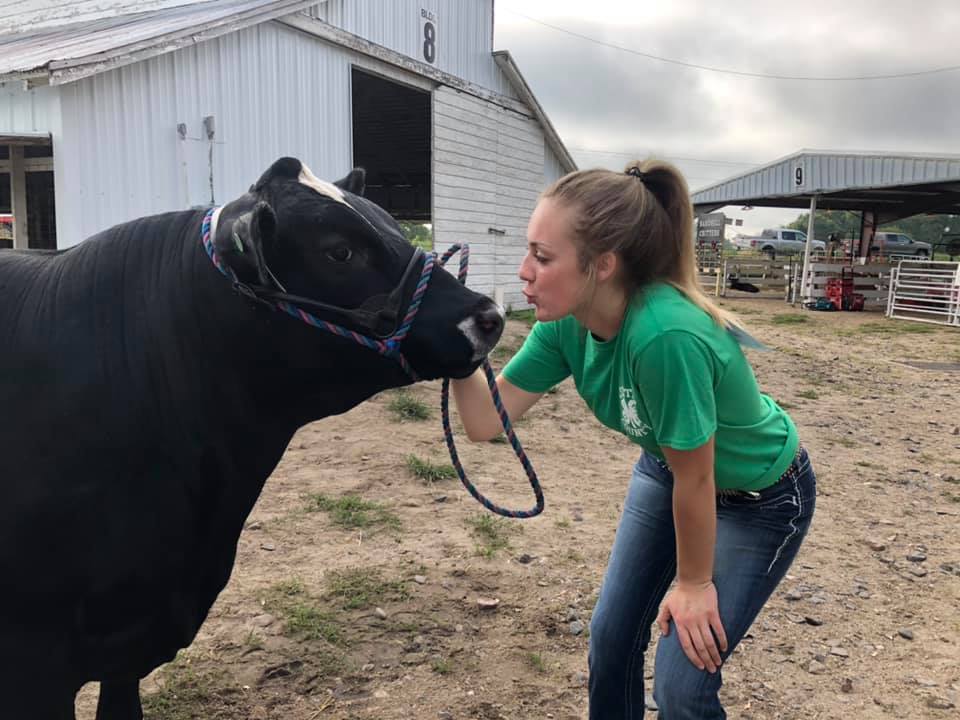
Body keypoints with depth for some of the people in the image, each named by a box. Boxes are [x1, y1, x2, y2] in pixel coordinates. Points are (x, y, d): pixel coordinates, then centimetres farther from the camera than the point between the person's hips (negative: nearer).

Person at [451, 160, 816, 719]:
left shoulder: (665, 336, -41)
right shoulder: (566, 324, -19)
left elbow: (696, 480, -27)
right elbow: (486, 421, -15)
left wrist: (693, 583, -12)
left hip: (761, 499, -6)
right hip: (666, 470, 6)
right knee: (611, 637, 11)